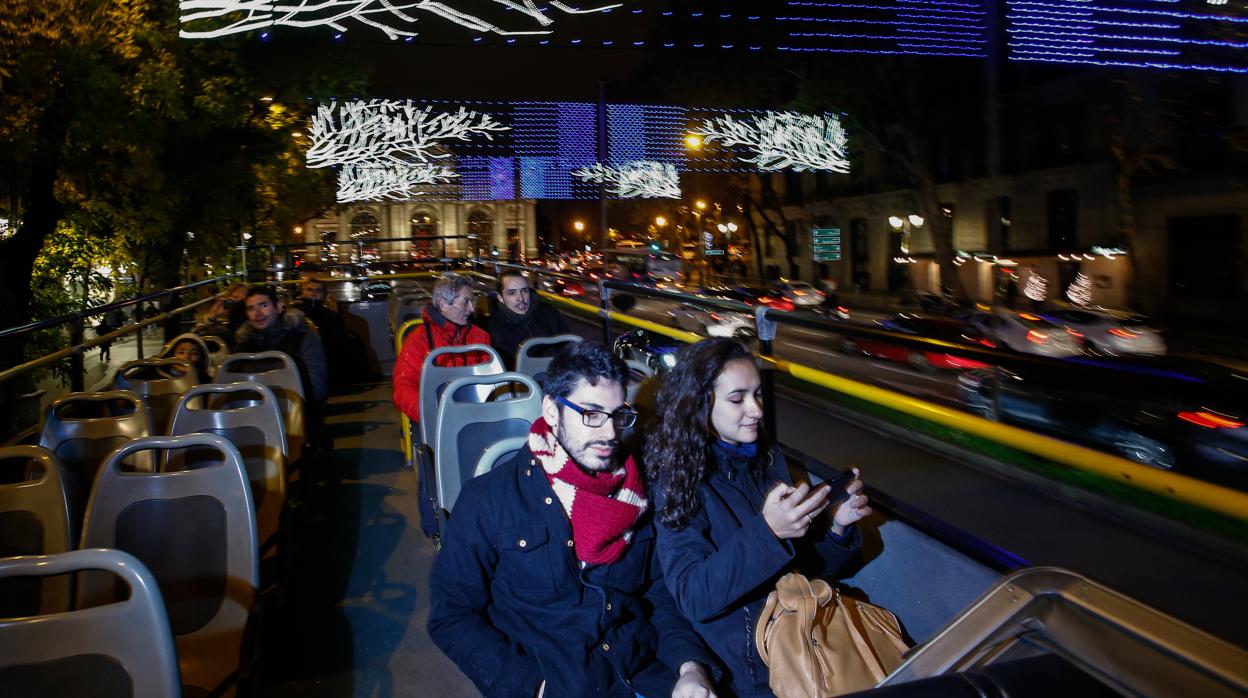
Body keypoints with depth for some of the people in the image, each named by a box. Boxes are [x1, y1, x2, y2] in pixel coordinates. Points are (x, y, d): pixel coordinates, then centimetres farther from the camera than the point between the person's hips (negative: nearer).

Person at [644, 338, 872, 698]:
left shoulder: (769, 457, 4)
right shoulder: (677, 478, -11)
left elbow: (804, 564, 10)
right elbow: (692, 597, -19)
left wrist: (835, 526, -10)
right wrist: (766, 531, -29)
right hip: (740, 663, -5)